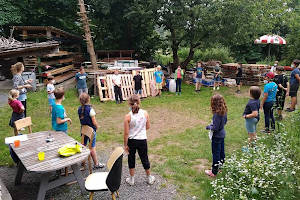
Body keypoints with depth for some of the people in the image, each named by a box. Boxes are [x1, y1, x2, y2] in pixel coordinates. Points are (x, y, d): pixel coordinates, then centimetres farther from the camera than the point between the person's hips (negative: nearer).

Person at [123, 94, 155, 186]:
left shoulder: (128, 116, -17)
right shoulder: (145, 113, -11)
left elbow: (126, 133, -13)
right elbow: (148, 127, 1)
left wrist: (125, 145, -2)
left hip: (131, 141, -1)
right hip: (142, 140, 2)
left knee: (131, 159, 17)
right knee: (144, 159, 18)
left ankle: (131, 179, 31)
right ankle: (149, 178, 34)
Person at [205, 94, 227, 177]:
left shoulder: (217, 114, -29)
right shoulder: (224, 111, -3)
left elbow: (215, 128, -26)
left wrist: (209, 127, -8)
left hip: (217, 136, -8)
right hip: (222, 134, 8)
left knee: (216, 153, 3)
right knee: (221, 151, 22)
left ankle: (214, 172, 15)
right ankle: (221, 165, 41)